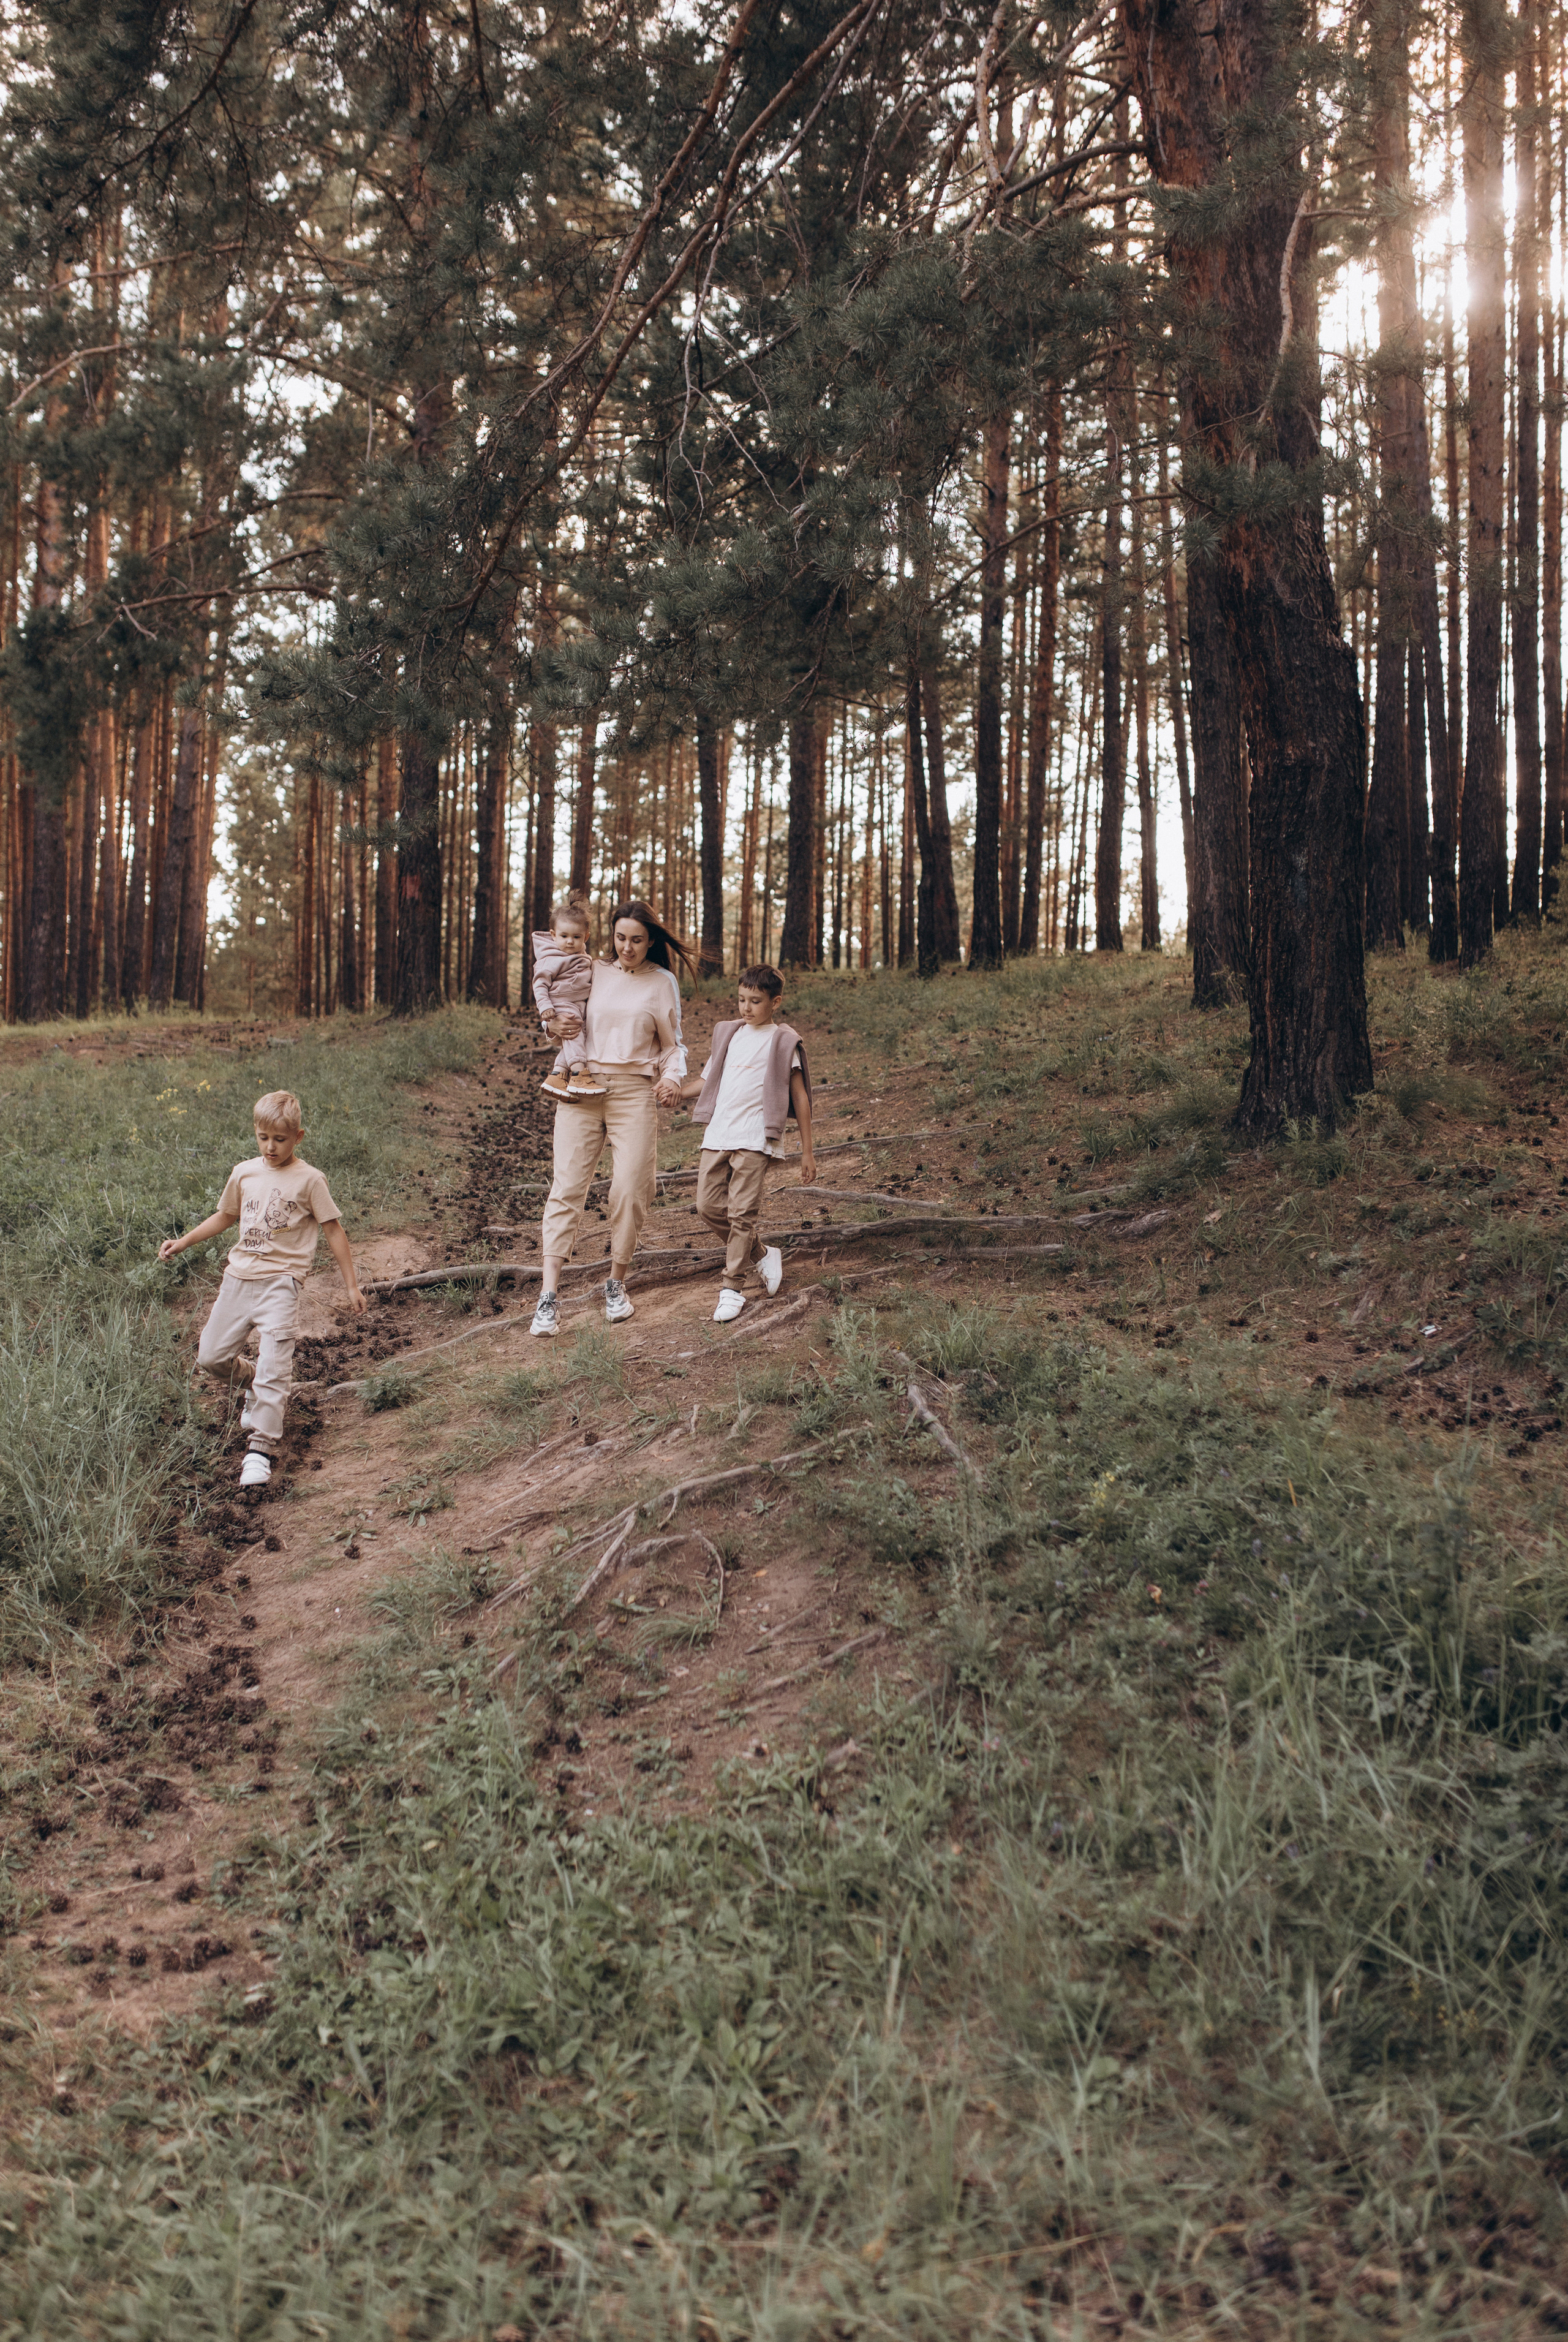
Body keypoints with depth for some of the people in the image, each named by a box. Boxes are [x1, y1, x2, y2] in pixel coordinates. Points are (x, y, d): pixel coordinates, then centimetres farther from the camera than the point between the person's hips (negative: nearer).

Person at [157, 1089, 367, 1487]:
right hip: (239, 1276, 5)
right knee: (210, 1357, 8)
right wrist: (183, 1242, 19)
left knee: (273, 1368, -14)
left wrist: (352, 1286, 0)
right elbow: (224, 1217, 26)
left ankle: (260, 1448, -12)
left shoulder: (308, 1179, -3)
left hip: (280, 1282, -5)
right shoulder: (244, 1174, 9)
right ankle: (254, 1385, 37)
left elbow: (333, 1231, 1)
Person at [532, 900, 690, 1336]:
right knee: (567, 1183, -9)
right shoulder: (593, 972, 12)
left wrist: (672, 1076, -7)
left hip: (635, 1091, 0)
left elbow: (672, 1044, 13)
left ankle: (616, 1285, 13)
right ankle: (549, 1296, -13)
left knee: (631, 1189, -7)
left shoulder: (663, 982, 10)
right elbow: (562, 1024, 19)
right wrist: (555, 1028, -5)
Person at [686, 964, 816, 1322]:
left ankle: (732, 1289, -3)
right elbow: (709, 1080, 23)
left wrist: (807, 1151, 1)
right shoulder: (728, 1033, 18)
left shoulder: (783, 1041, 2)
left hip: (754, 1138, -6)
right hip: (718, 1135, 6)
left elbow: (800, 1095, 3)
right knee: (709, 1206, 1)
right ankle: (762, 1255, 20)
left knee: (742, 1212, -9)